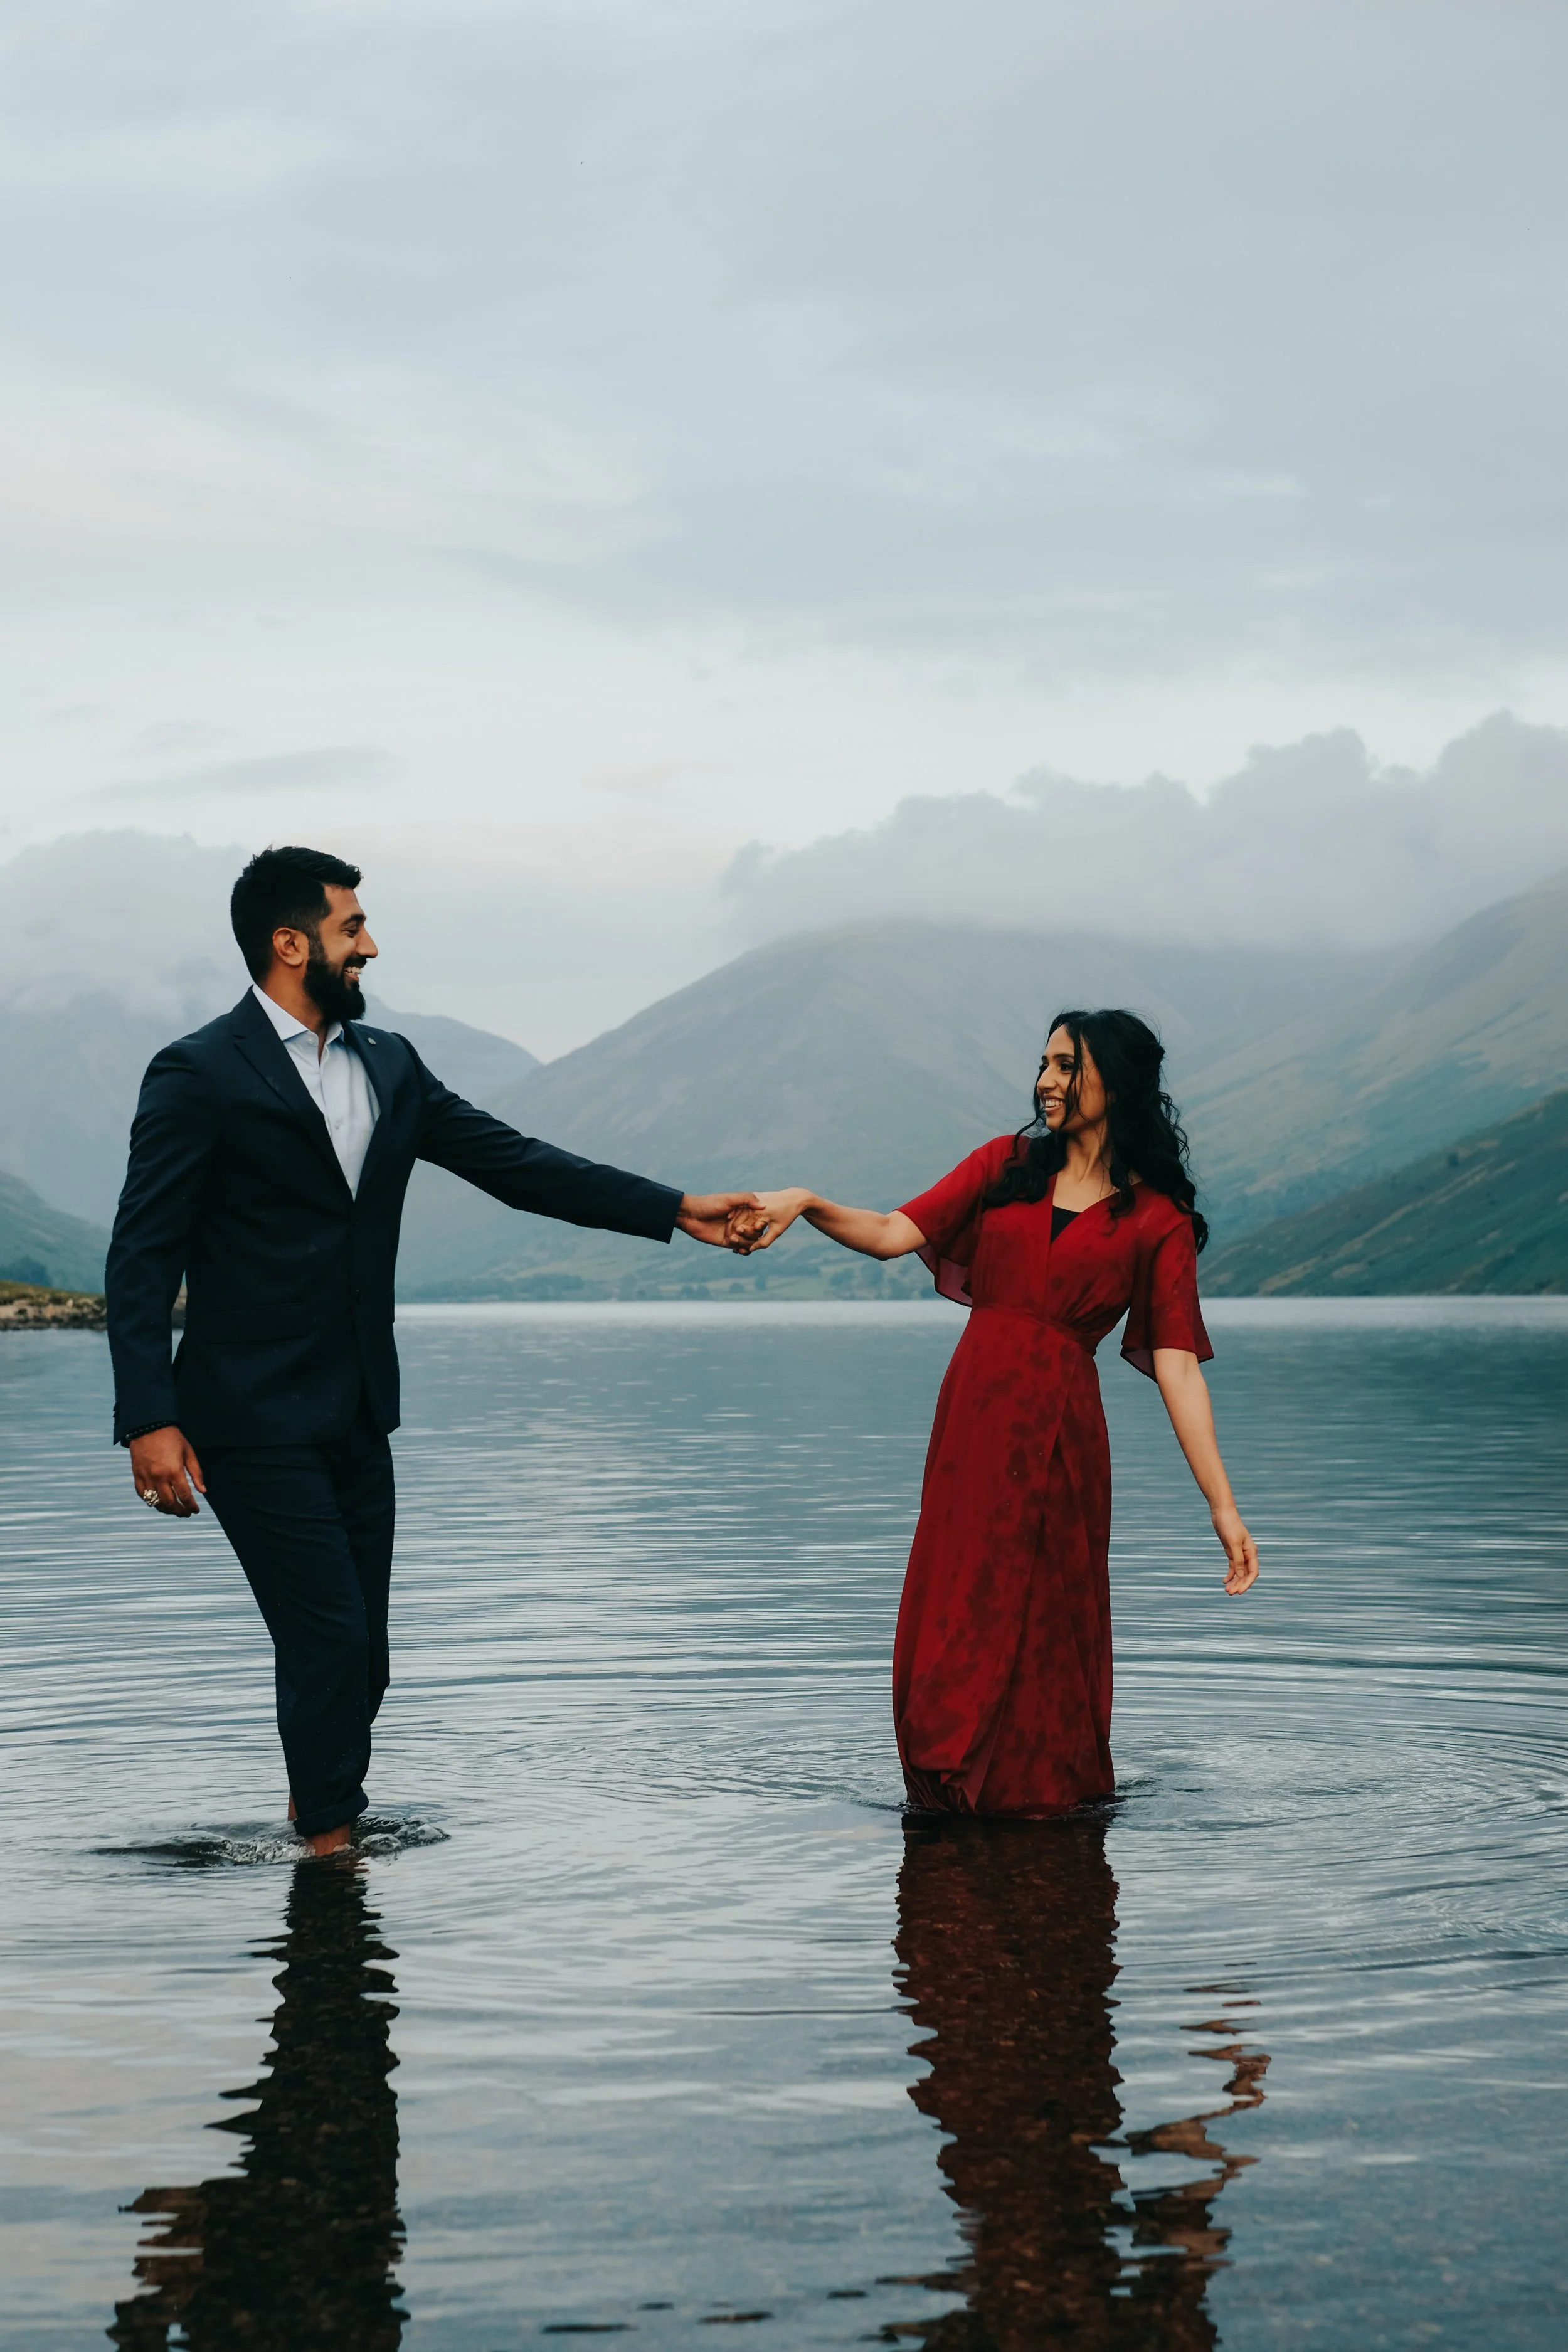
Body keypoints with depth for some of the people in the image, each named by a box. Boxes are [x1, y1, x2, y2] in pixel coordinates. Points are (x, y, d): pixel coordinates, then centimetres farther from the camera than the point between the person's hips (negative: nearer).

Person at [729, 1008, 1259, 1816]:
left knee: (1040, 1627, 3)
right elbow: (894, 1234, 2)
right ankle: (956, 1797, 22)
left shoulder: (1157, 1220, 2)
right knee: (952, 1623, 6)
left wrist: (1223, 1506, -12)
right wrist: (805, 1203, -16)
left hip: (1056, 1430, -3)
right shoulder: (1006, 1165, 11)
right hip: (969, 1415, 3)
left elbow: (1177, 1364, -4)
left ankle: (1042, 1798, 20)